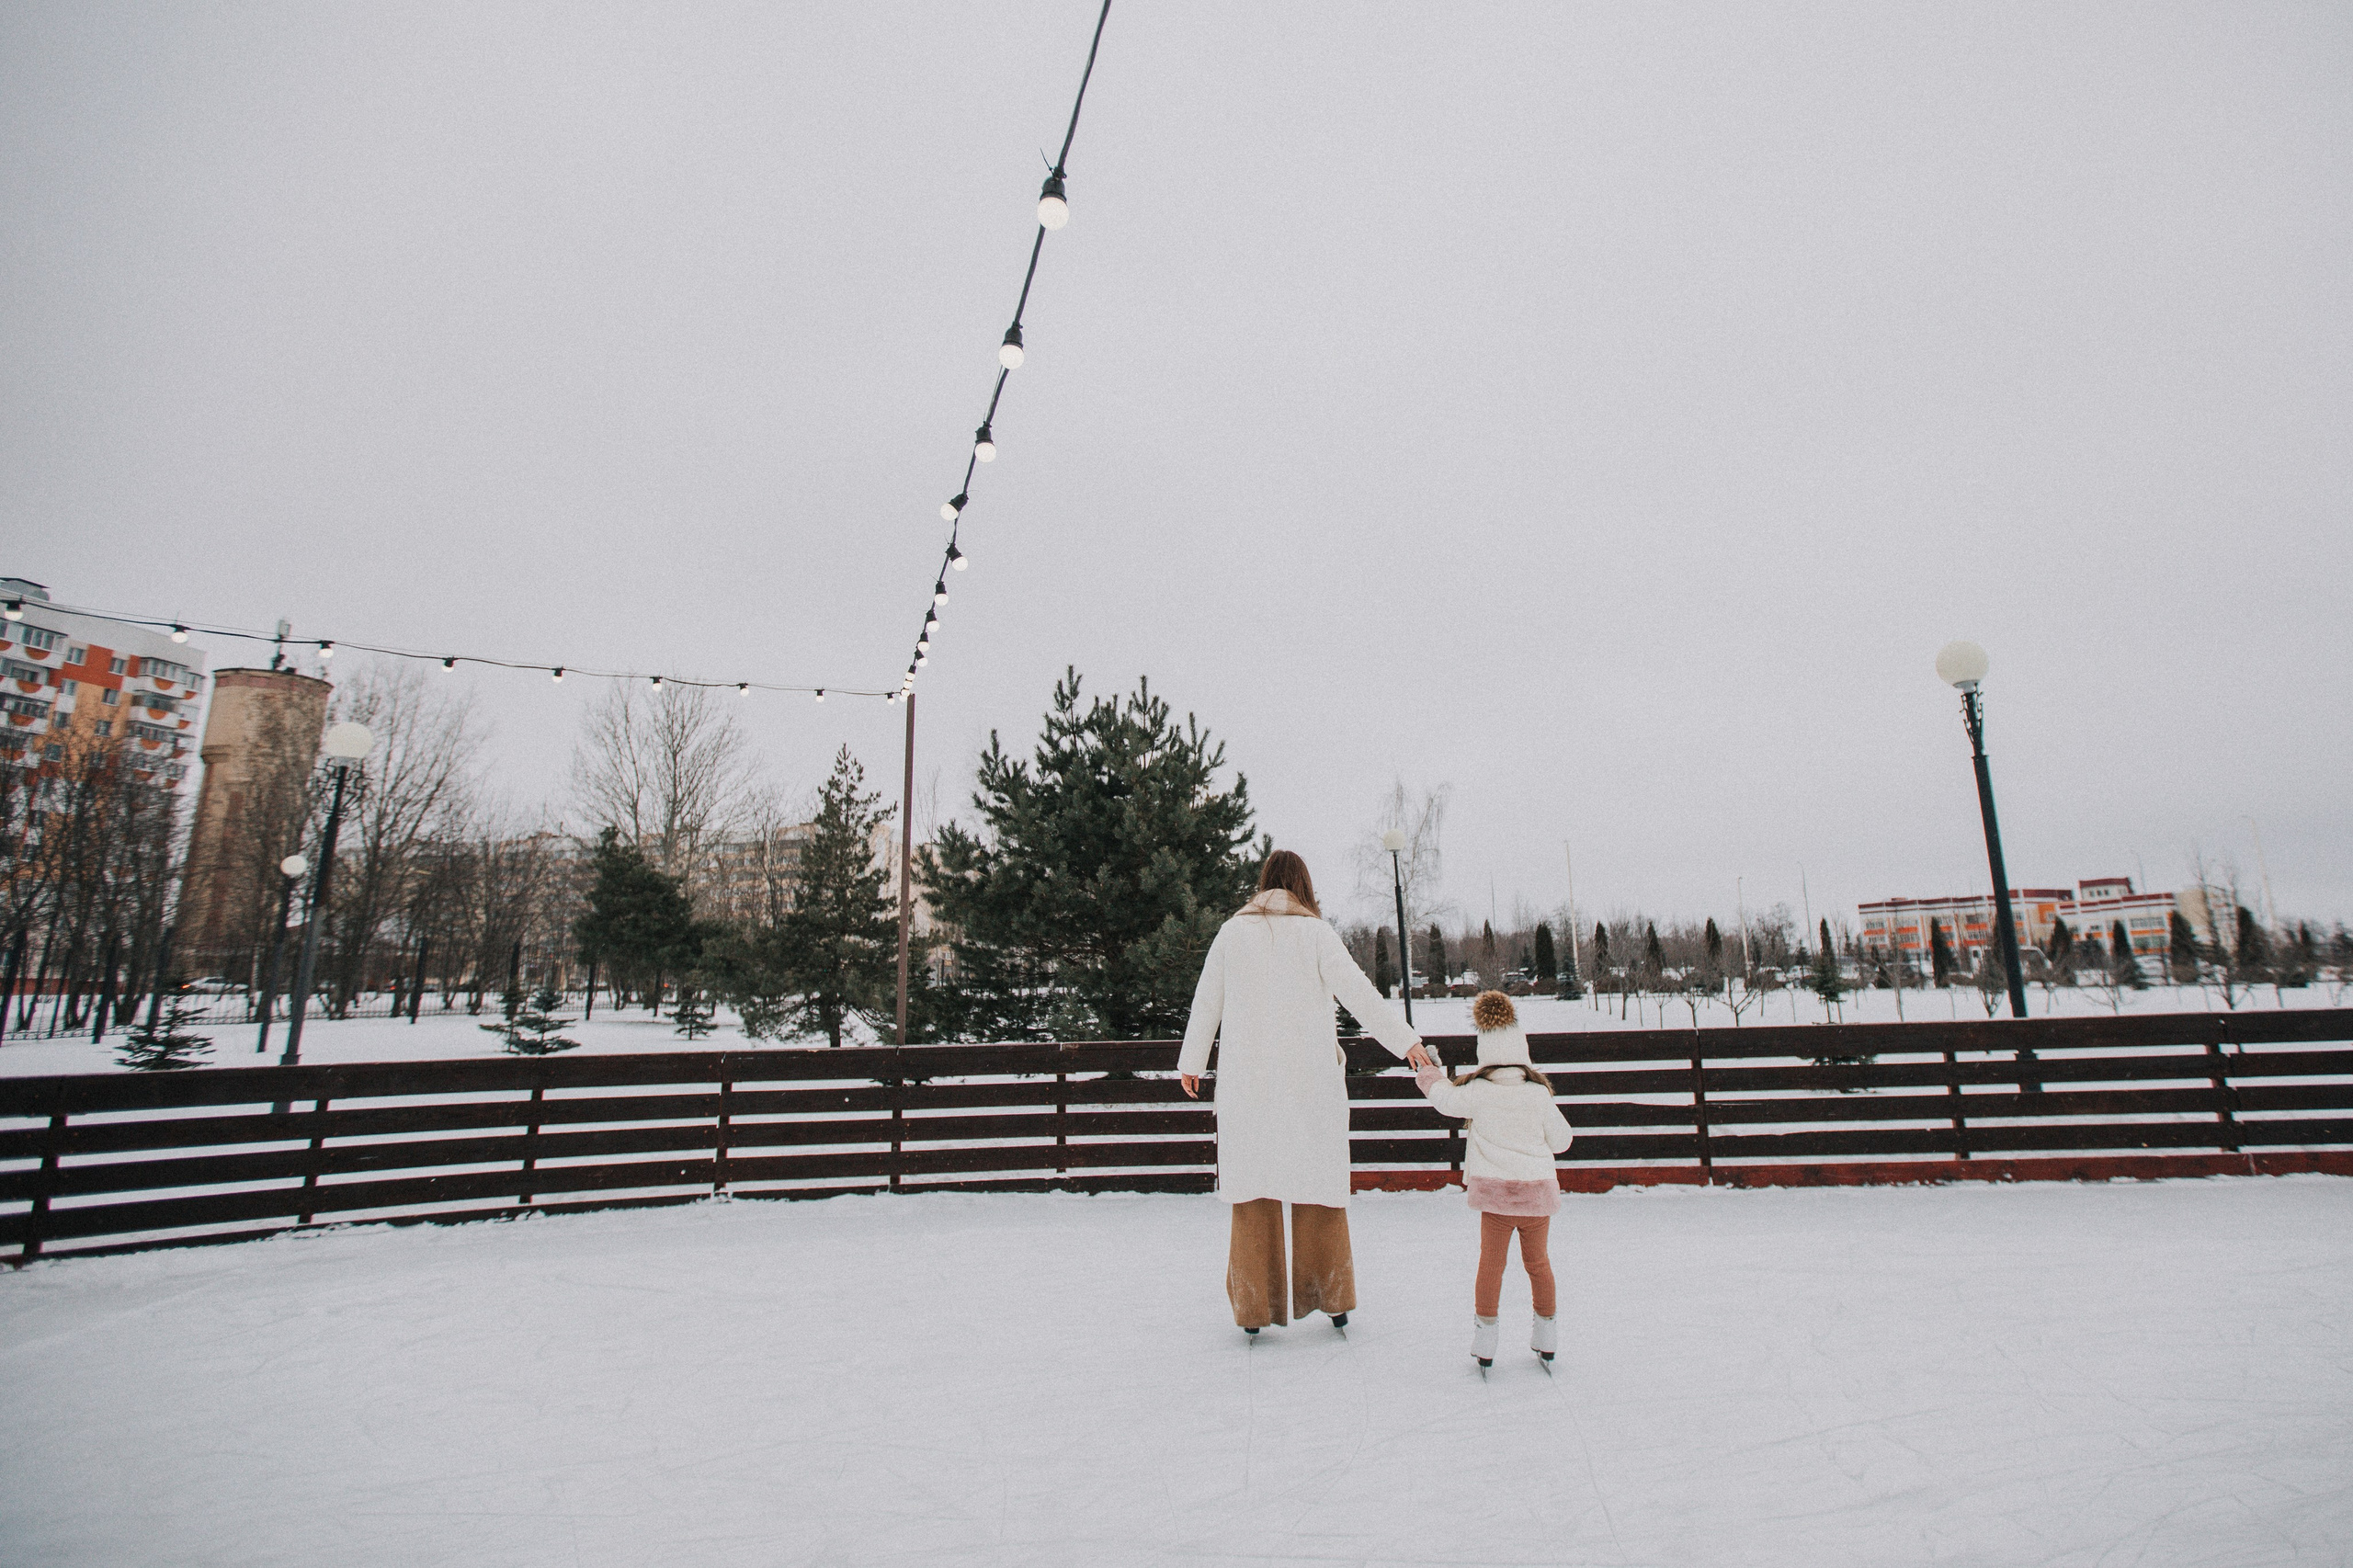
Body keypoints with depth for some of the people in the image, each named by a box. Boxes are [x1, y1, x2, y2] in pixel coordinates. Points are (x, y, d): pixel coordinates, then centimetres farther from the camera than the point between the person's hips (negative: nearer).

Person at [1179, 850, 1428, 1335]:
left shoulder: (1232, 931, 4)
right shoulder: (1314, 932, -3)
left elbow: (1206, 1001, 10)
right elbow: (1357, 992, -7)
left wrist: (1192, 1061, 21)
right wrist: (1405, 1040, 1)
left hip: (1246, 1080, 2)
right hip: (1308, 1077, -1)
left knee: (1254, 1187, 8)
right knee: (1317, 1183, 10)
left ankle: (1254, 1306, 14)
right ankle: (1331, 1298, 19)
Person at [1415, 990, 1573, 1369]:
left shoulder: (1478, 1092, -10)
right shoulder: (1539, 1095, -7)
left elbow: (1446, 1099, 8)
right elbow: (1561, 1140, 3)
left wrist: (1429, 1075, 27)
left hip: (1495, 1192, -2)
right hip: (1538, 1190, 2)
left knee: (1491, 1261, 9)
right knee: (1538, 1262, 18)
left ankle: (1486, 1333, 11)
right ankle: (1546, 1335, 28)